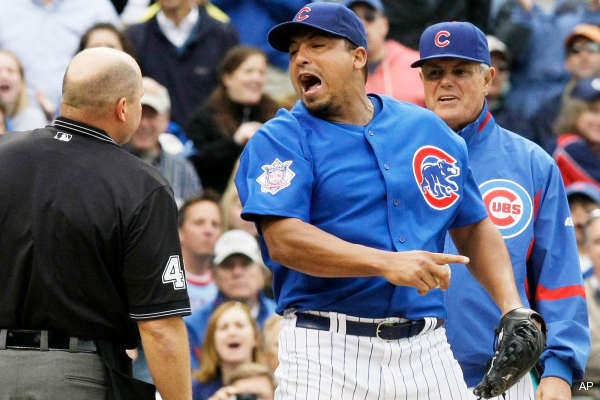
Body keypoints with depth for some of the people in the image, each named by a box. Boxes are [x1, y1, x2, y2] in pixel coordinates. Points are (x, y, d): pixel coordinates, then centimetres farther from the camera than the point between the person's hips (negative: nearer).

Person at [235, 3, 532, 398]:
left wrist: (513, 309, 3)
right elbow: (283, 240, -13)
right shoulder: (280, 140, 2)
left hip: (426, 348, 3)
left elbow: (475, 230, 20)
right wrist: (385, 264, -25)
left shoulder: (427, 129, 15)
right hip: (327, 349, -3)